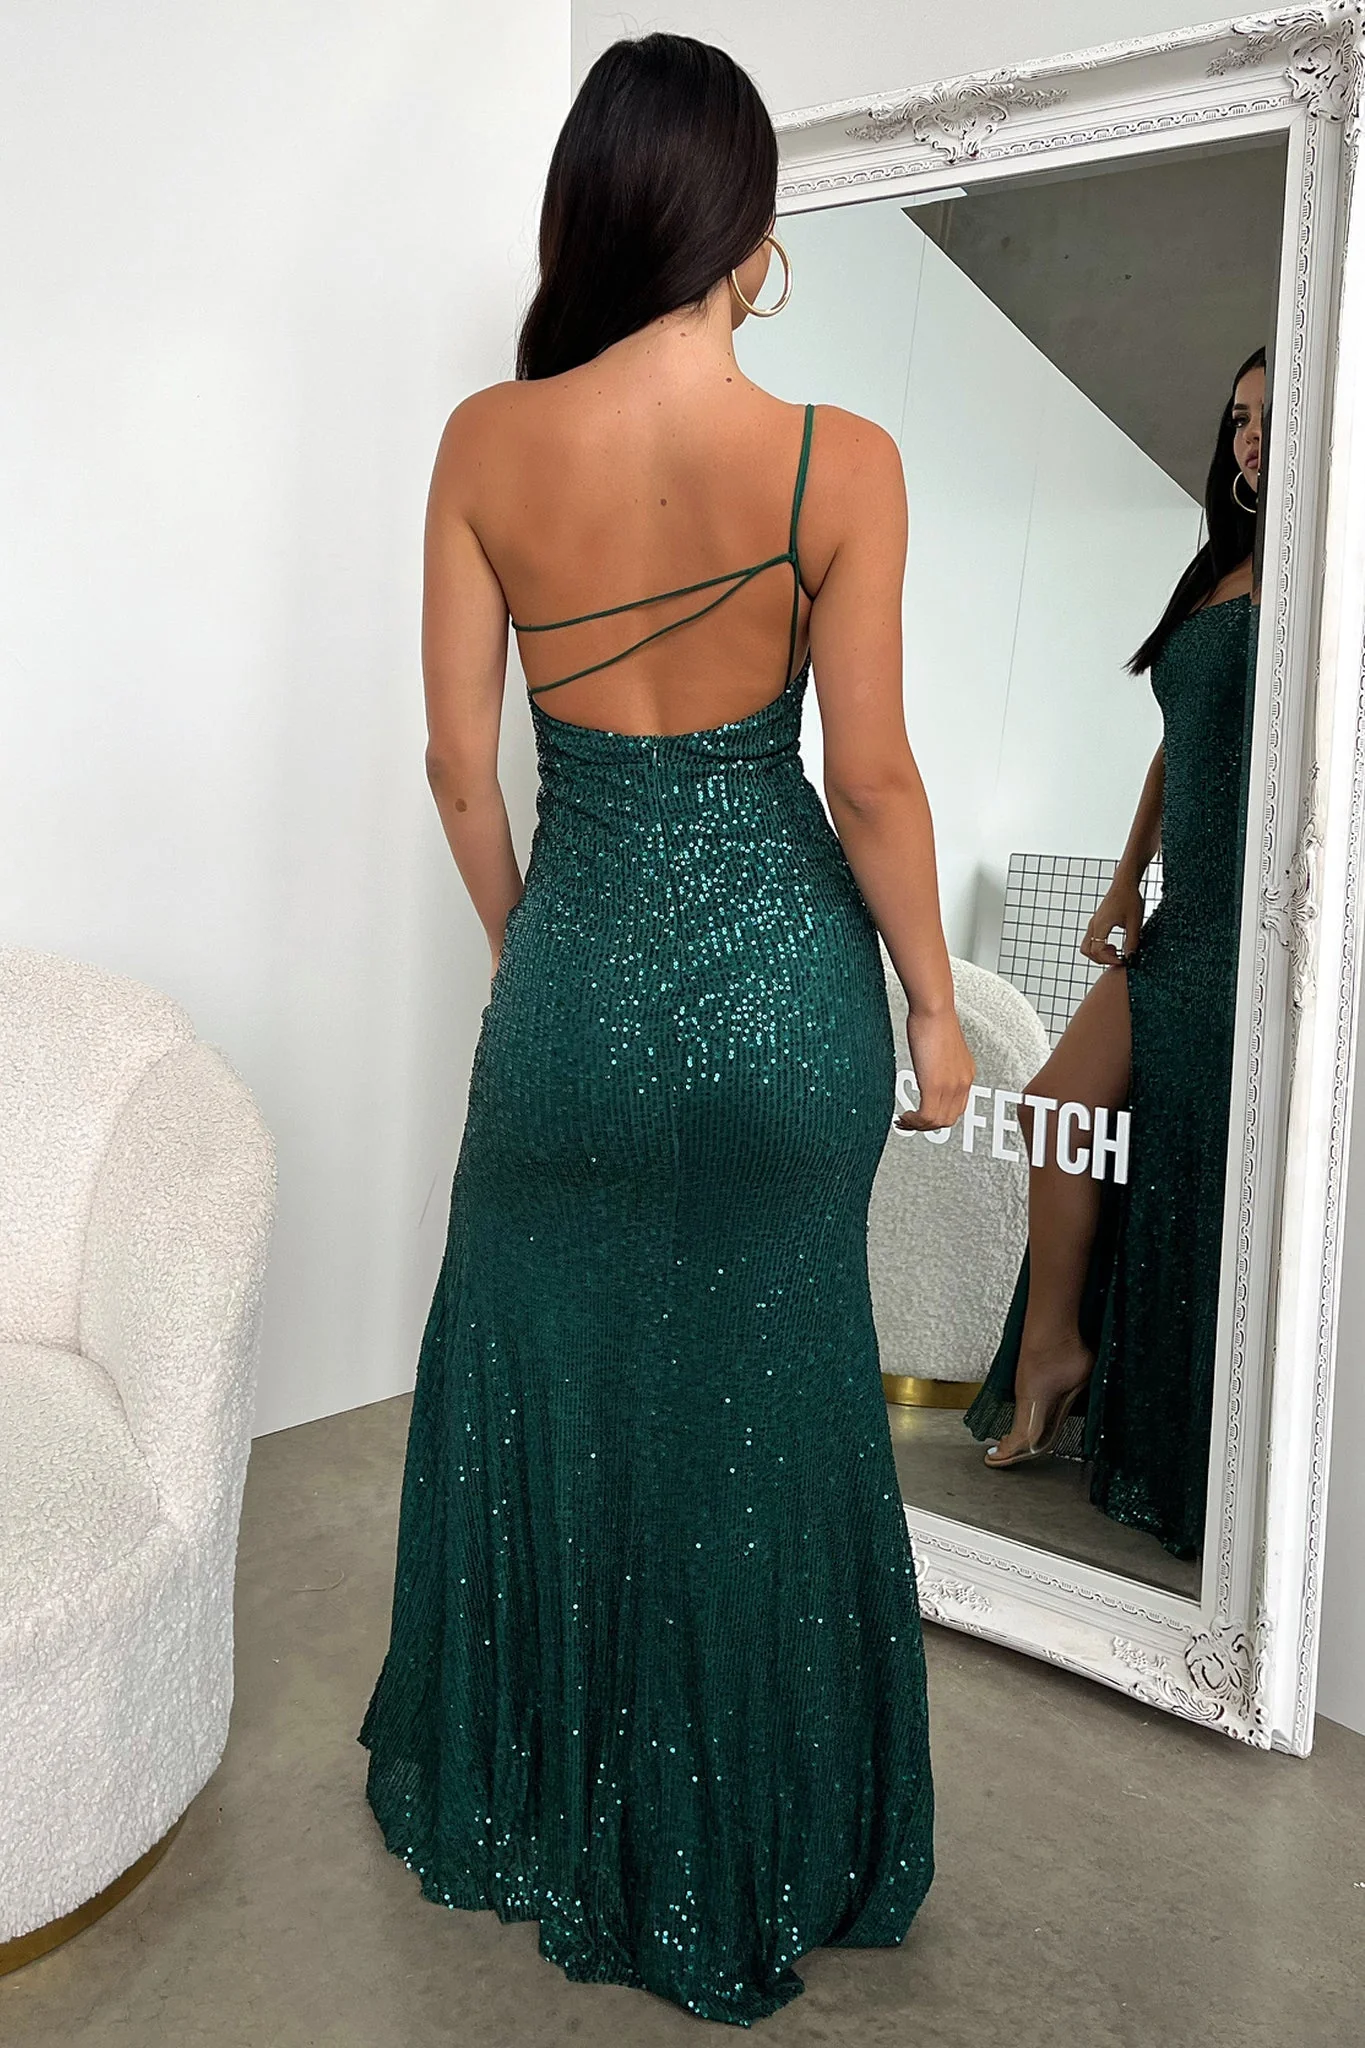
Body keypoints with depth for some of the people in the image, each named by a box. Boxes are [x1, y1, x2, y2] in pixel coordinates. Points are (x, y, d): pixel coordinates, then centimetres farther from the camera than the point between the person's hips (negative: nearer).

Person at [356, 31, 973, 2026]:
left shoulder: (487, 443, -5)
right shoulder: (839, 461, -11)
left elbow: (460, 760, -1)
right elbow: (872, 778, -9)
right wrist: (934, 1004, 4)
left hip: (579, 965, 1)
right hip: (780, 974, -1)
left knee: (542, 1385, 21)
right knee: (757, 1407, 17)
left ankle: (529, 1803, 44)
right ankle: (747, 1851, 40)